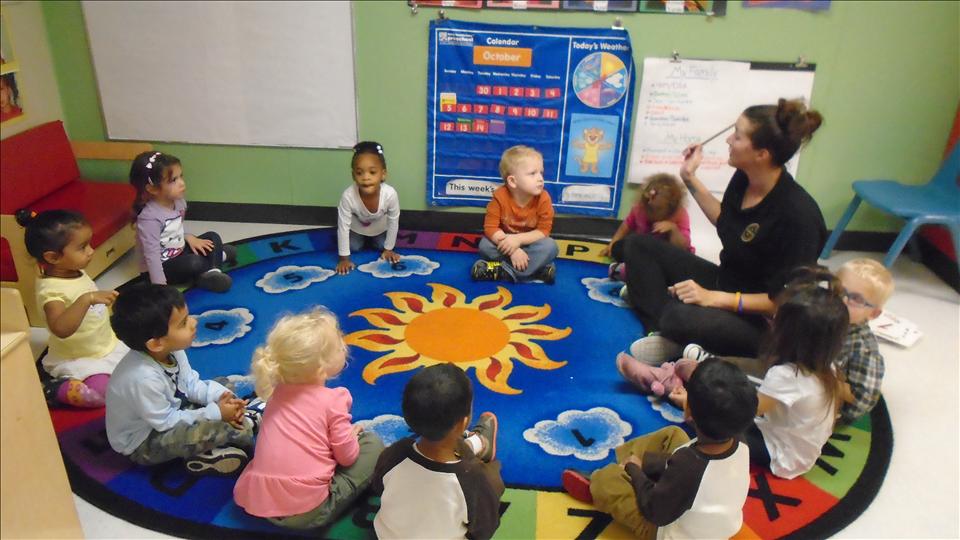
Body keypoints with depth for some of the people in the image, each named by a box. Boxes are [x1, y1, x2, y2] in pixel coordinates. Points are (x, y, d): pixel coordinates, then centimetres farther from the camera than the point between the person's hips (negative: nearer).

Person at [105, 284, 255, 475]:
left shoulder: (171, 351, -14)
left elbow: (191, 384, -1)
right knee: (206, 430, -30)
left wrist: (219, 395, -17)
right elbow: (166, 422, -27)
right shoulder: (144, 378, -37)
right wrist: (215, 414, -25)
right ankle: (243, 429, -5)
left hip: (170, 410, 9)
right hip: (142, 442, -9)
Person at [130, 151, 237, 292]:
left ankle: (213, 271, -12)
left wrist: (189, 238, -3)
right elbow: (152, 255, -29)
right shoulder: (149, 217, -29)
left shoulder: (178, 202, -5)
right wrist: (160, 286, -31)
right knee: (194, 263, -31)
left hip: (179, 252, 8)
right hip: (163, 266, -8)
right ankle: (219, 256, -3)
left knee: (212, 237, 3)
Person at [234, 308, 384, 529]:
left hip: (256, 502, 6)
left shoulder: (278, 391, 8)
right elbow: (347, 456, -5)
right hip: (307, 512, -5)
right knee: (372, 443, 6)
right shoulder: (333, 401, -10)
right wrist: (352, 433, 15)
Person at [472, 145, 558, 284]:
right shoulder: (500, 196, -23)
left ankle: (502, 270, -29)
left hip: (529, 243, 0)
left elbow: (544, 230, -18)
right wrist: (513, 250, -31)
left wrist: (518, 239, -33)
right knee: (485, 245, -27)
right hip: (506, 241, 0)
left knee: (550, 246, -29)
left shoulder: (543, 199, -21)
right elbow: (490, 227, -22)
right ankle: (536, 268, -24)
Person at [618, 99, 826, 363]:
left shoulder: (798, 215, -28)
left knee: (682, 317, -41)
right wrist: (690, 178, 9)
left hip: (761, 321, -9)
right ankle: (664, 334, -14)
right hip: (722, 282, 9)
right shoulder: (743, 178, -6)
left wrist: (713, 298, -28)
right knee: (638, 245, 3)